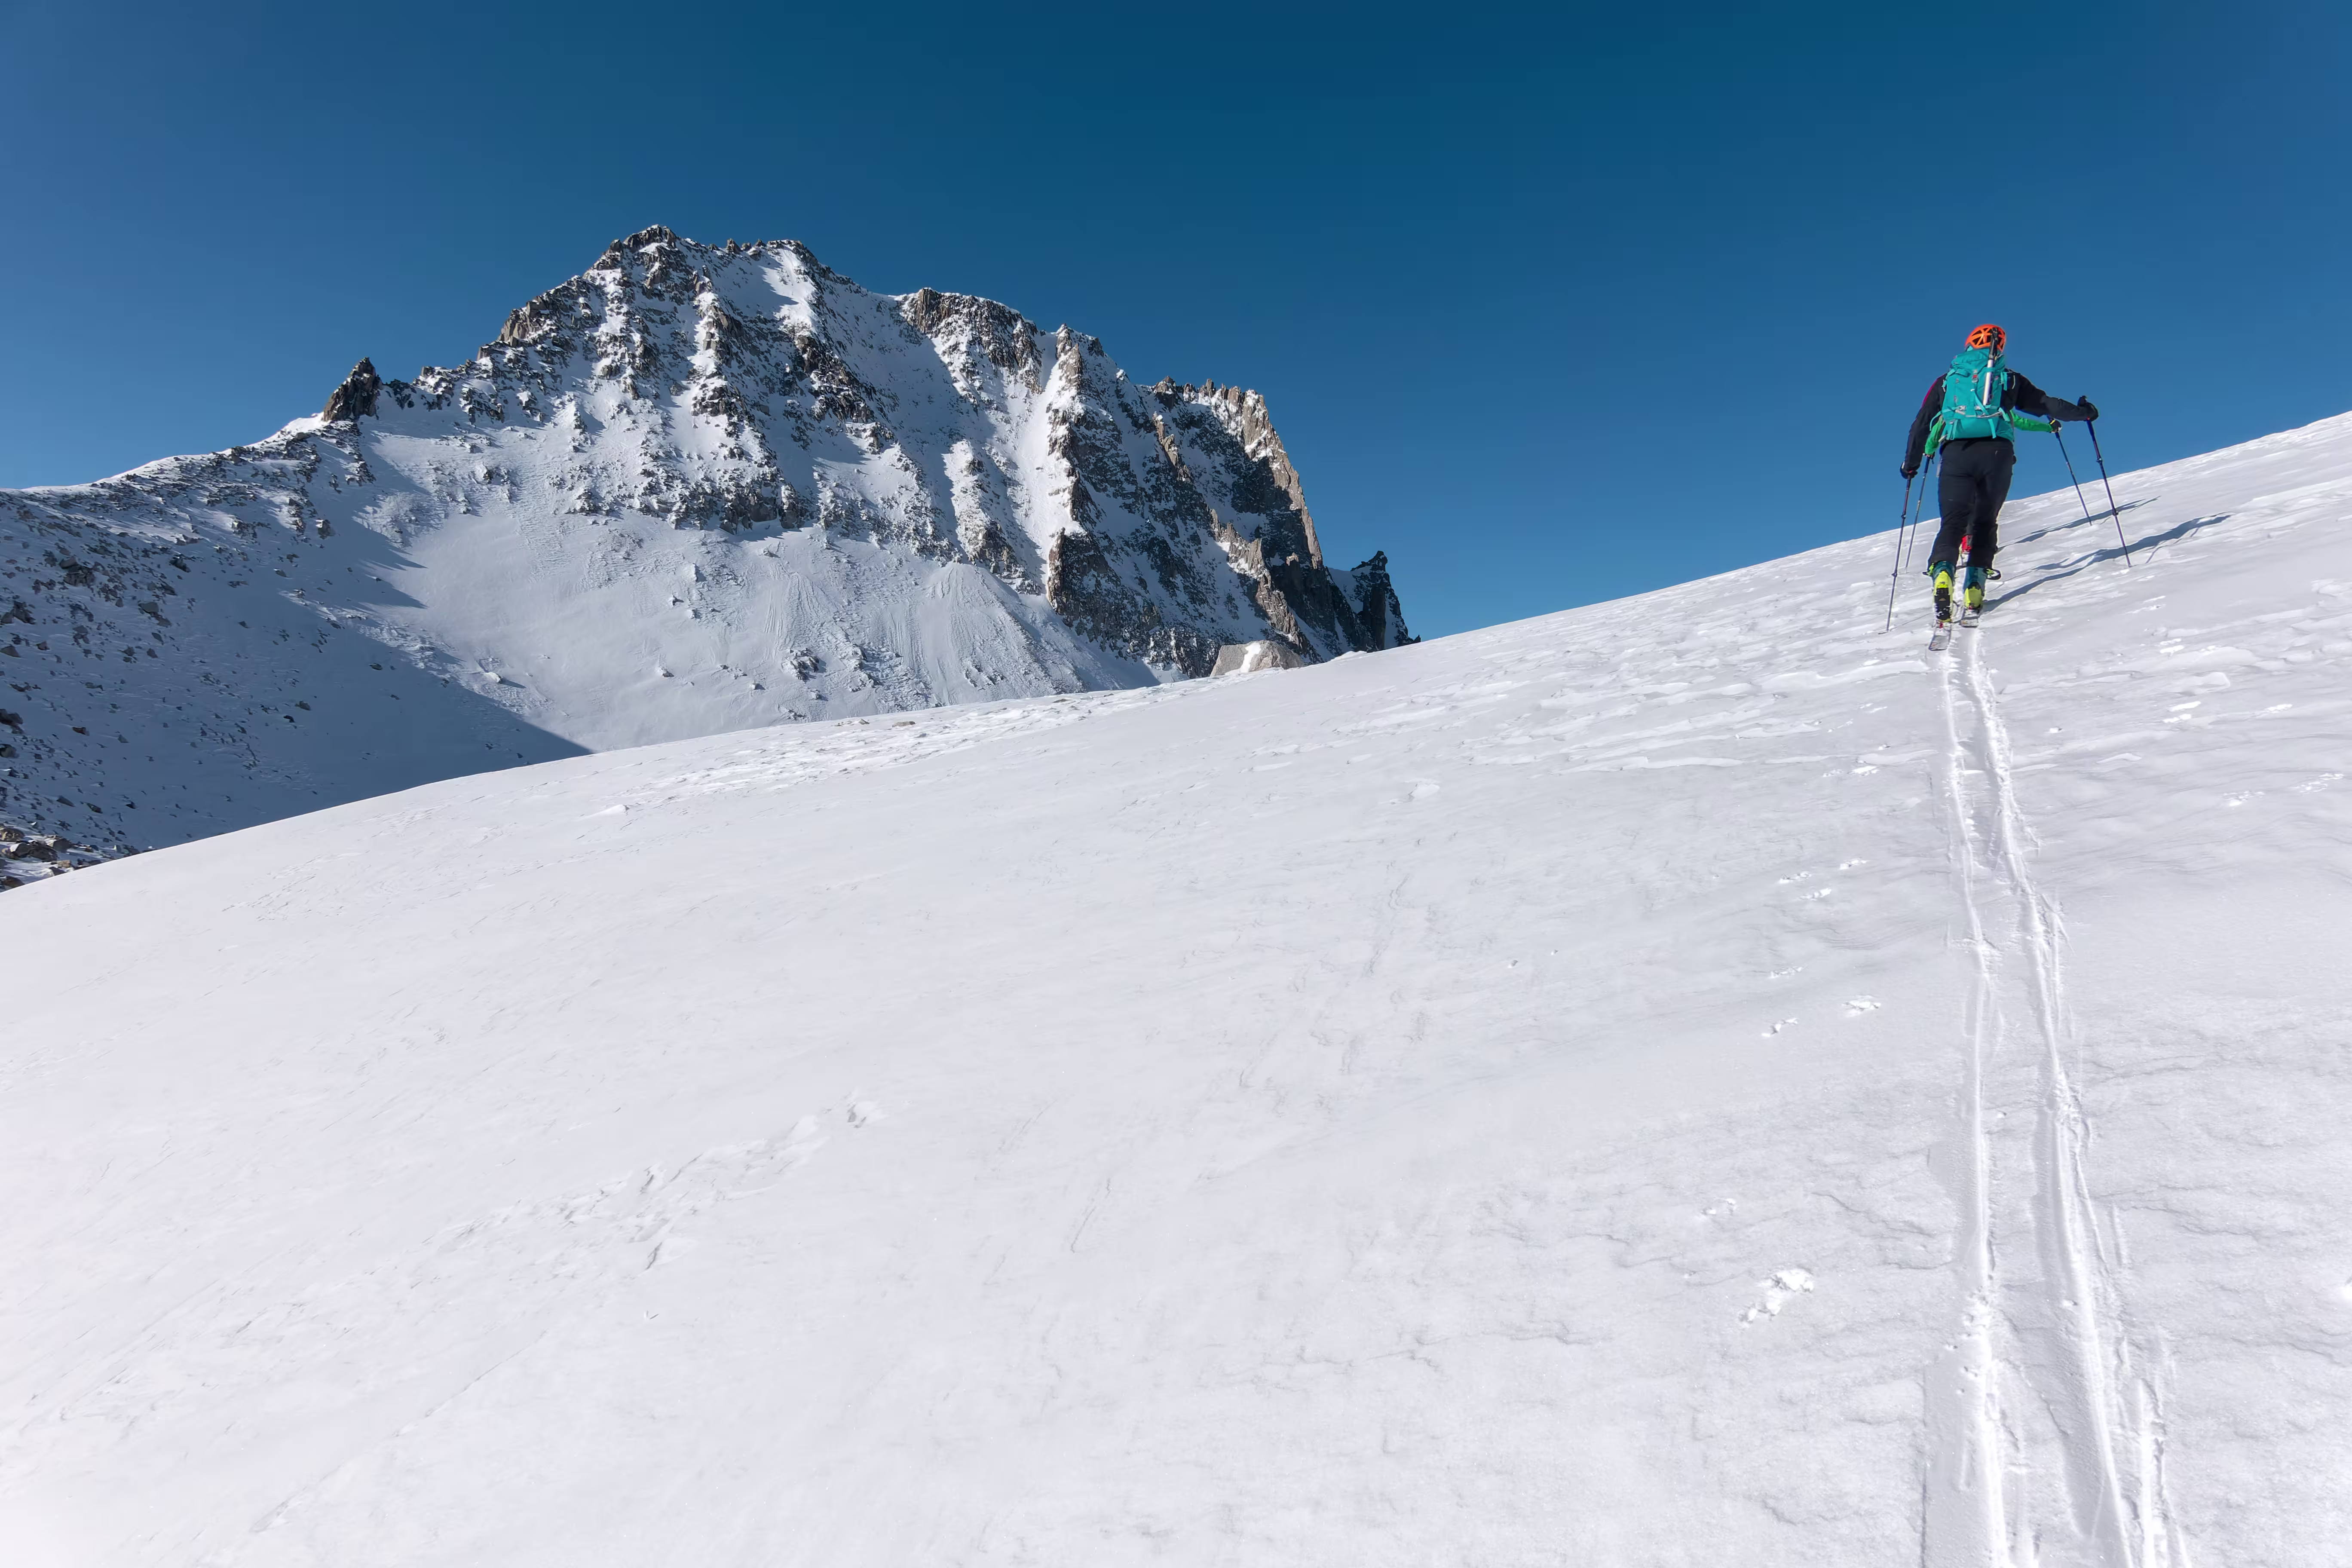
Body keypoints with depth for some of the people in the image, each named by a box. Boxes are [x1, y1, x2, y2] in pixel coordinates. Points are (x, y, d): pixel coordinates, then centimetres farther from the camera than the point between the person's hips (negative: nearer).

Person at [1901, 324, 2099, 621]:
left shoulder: (1945, 381, 19)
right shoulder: (2008, 378, 19)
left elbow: (1922, 425, 18)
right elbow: (2045, 404, 23)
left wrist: (1911, 463, 27)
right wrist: (2083, 412, 38)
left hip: (1956, 453, 0)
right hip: (1997, 453, 0)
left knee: (1953, 521, -4)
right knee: (1985, 521, 10)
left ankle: (1943, 572, -31)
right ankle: (1975, 583, -3)